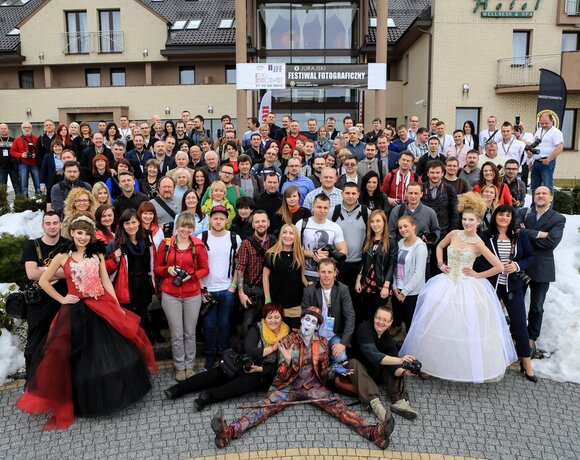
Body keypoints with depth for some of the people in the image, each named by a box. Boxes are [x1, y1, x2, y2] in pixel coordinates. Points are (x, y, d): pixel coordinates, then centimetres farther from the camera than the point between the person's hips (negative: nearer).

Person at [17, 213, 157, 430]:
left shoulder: (97, 255, 7)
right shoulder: (62, 257, 0)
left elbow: (106, 282, 6)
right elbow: (43, 281, 4)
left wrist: (118, 307, -1)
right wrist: (62, 299, -1)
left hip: (101, 308, 2)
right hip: (76, 312, -2)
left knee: (113, 351, 3)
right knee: (79, 358, 3)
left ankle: (113, 395, 24)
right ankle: (82, 401, 21)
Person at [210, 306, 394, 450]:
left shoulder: (323, 344, 3)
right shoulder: (287, 341, -4)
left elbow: (323, 373, 9)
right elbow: (282, 376, -5)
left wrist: (334, 370, -13)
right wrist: (287, 361, -26)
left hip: (312, 386, 2)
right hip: (288, 386, -1)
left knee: (338, 405, -22)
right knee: (266, 406, -27)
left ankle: (373, 432, -39)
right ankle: (229, 431, -46)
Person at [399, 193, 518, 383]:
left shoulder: (478, 244, -10)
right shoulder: (454, 234, 1)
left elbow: (499, 267, -10)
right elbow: (439, 247, 20)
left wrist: (478, 275, -7)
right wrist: (440, 264, 7)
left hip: (468, 287, -4)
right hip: (447, 284, 4)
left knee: (468, 329, 0)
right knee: (439, 326, 8)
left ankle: (470, 368, 18)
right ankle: (434, 362, 23)